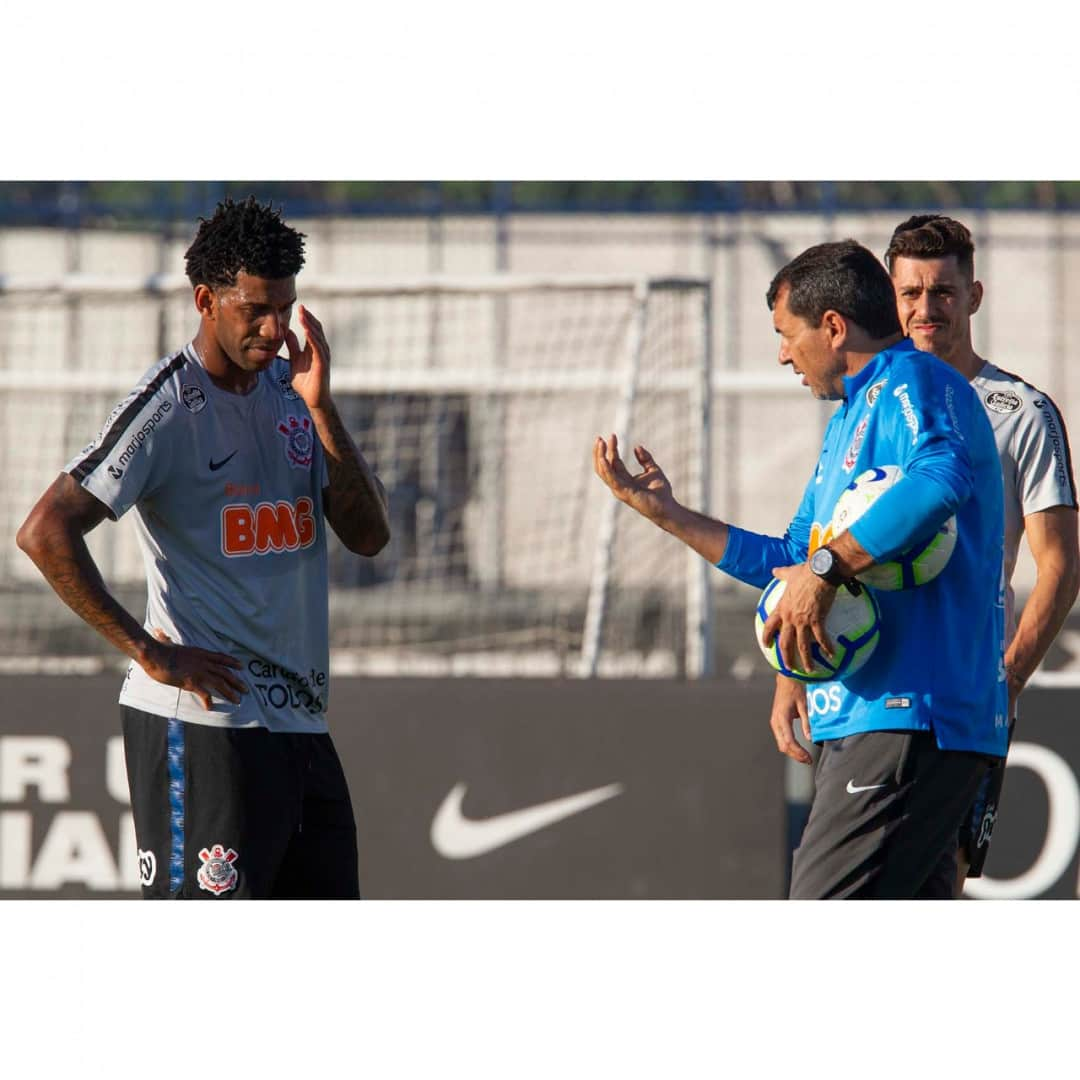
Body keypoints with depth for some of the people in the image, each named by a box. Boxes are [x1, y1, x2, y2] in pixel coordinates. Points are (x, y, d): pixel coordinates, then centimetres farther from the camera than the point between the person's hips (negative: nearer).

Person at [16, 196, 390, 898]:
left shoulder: (288, 387, 12)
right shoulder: (171, 406, -9)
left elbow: (369, 535, 7)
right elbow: (46, 532, -18)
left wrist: (320, 410, -5)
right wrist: (148, 650, -16)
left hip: (300, 718, 8)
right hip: (205, 721, -8)